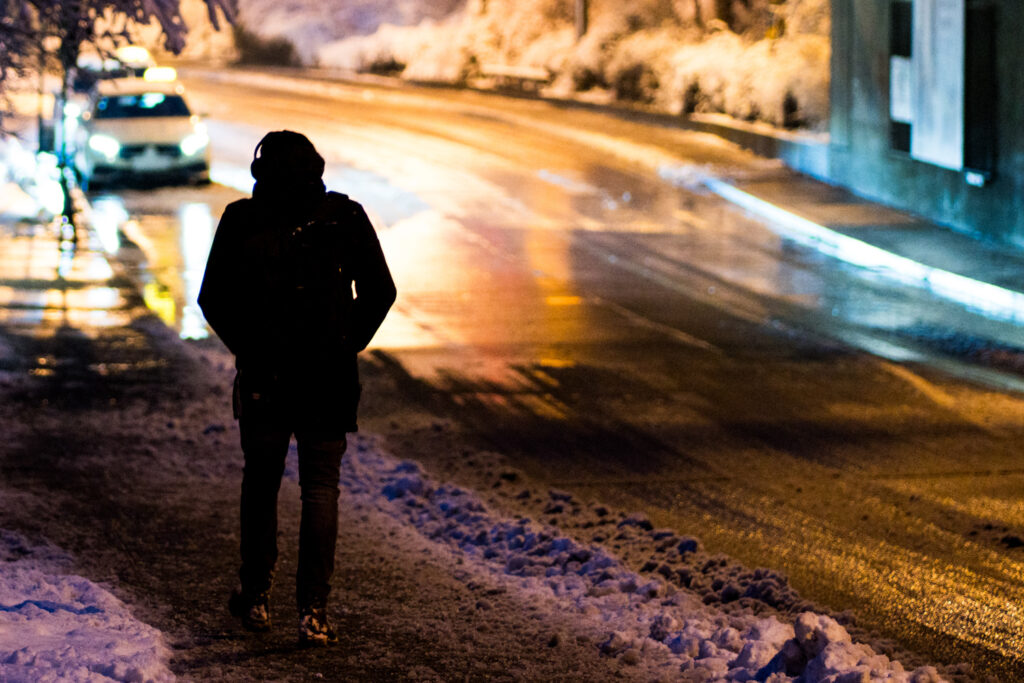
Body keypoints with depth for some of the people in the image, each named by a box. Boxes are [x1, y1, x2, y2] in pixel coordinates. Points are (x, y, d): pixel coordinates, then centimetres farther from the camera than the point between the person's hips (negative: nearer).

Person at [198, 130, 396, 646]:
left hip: (262, 376, 0)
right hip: (330, 377, 0)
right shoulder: (345, 217, 1)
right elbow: (380, 292, 0)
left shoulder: (240, 220, -1)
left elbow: (213, 298, -1)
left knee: (260, 482, 17)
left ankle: (256, 597, 24)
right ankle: (313, 610, -5)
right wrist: (348, 346, 9)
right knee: (320, 488, 3)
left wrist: (246, 348, 10)